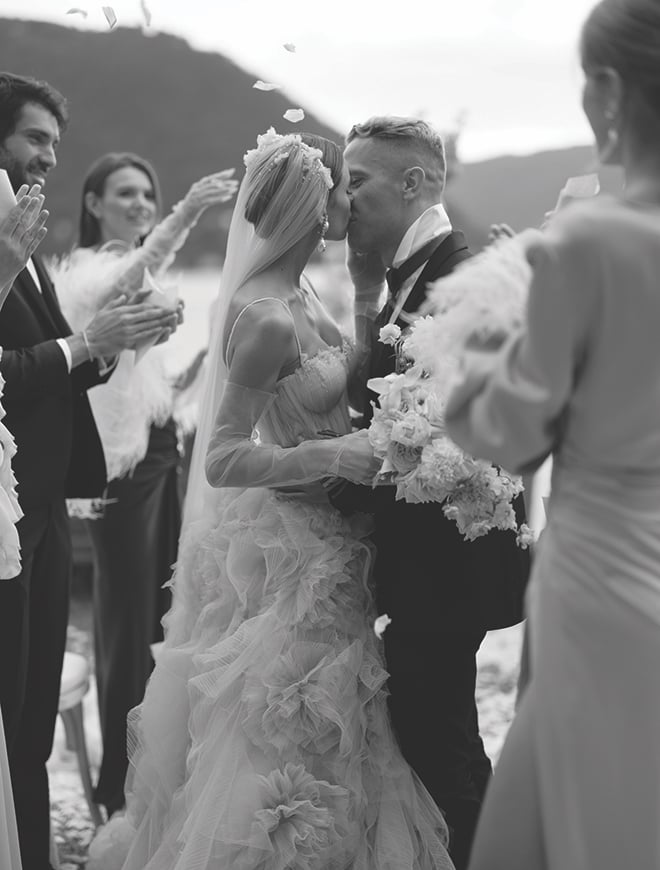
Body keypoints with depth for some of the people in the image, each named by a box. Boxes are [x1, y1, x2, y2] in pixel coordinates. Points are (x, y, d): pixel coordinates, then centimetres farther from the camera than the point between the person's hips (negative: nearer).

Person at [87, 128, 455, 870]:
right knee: (296, 734, 4)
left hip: (324, 538, 9)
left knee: (323, 735, 21)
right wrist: (332, 455, -32)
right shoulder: (267, 316, -22)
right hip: (293, 552, -9)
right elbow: (224, 461, -24)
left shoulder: (295, 292, 4)